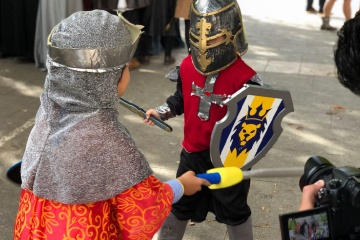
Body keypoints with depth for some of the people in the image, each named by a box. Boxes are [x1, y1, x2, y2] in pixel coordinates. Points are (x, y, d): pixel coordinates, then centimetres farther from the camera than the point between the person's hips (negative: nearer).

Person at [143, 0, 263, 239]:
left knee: (234, 210, 18)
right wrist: (162, 111, -4)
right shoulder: (187, 67, -6)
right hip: (193, 152, 4)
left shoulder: (244, 78, -23)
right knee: (179, 203, 23)